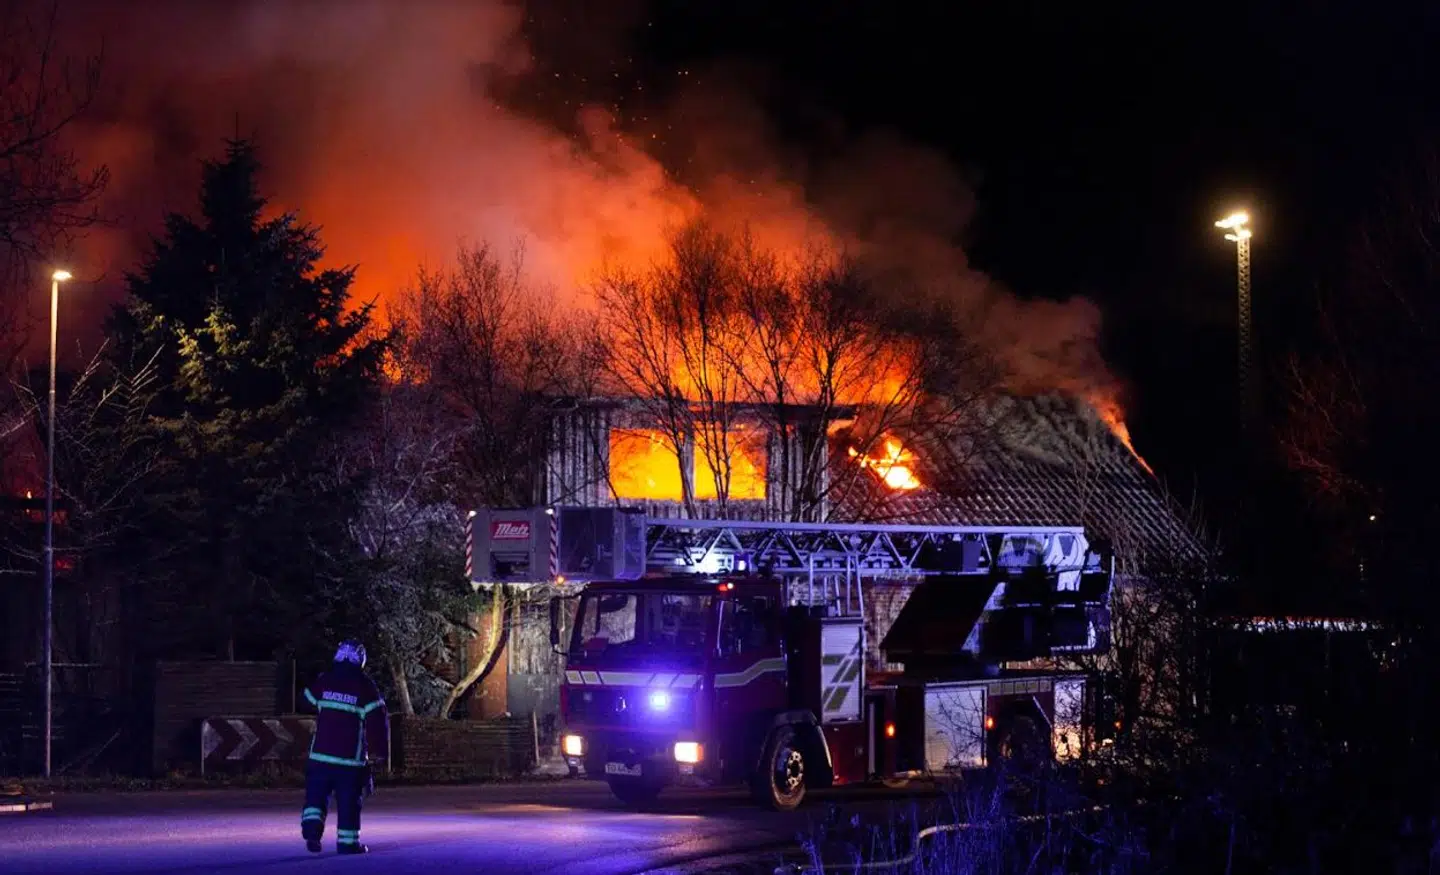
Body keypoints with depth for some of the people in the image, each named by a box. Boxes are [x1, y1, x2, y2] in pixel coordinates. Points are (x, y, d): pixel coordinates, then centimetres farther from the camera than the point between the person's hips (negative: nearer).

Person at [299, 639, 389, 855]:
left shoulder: (323, 681, 5)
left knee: (316, 794, 12)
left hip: (321, 753, 2)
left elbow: (307, 700, 22)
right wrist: (379, 751, -1)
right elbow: (377, 720, -7)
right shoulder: (365, 686, -4)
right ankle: (347, 841, 5)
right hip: (351, 756, -2)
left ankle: (312, 827, -7)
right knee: (349, 800, 4)